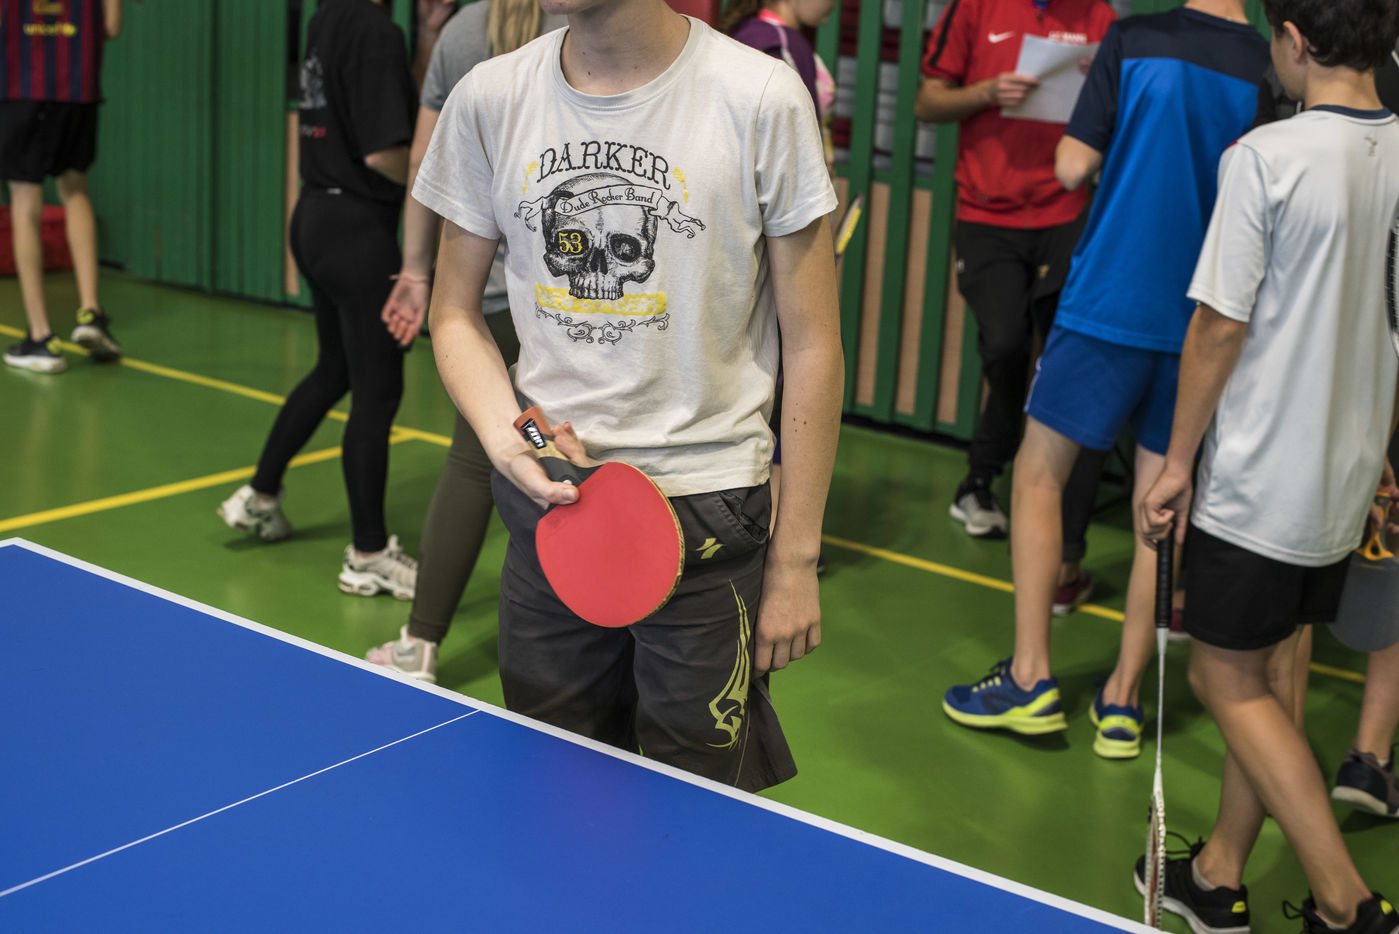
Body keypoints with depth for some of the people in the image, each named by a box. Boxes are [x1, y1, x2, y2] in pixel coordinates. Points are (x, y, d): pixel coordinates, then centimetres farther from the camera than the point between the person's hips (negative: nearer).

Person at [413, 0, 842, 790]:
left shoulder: (762, 97, -9)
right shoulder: (489, 99, 2)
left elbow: (811, 346, -5)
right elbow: (455, 314, 12)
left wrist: (796, 560, -5)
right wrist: (506, 432, -8)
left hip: (708, 515, -3)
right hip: (546, 499, 3)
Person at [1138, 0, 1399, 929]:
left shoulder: (1266, 156, -18)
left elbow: (1220, 328, -16)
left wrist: (1178, 461, -6)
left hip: (1255, 479, -7)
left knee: (1232, 685, 6)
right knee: (1270, 676, 17)